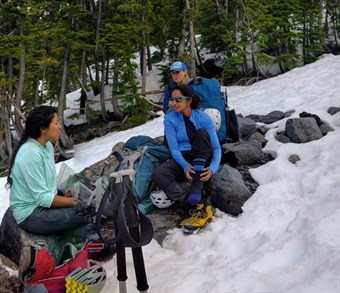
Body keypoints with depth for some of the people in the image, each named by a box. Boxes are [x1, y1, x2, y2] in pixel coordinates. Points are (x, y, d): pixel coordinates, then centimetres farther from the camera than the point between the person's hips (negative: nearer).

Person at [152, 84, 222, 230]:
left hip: (202, 162, 0)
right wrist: (185, 167, -30)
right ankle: (198, 206, -39)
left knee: (201, 133, -28)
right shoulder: (170, 119, -4)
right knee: (158, 174, -29)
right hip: (181, 161, 1)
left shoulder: (203, 118, -6)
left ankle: (196, 188, -36)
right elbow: (174, 149, -10)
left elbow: (216, 148, -10)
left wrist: (212, 169, -29)